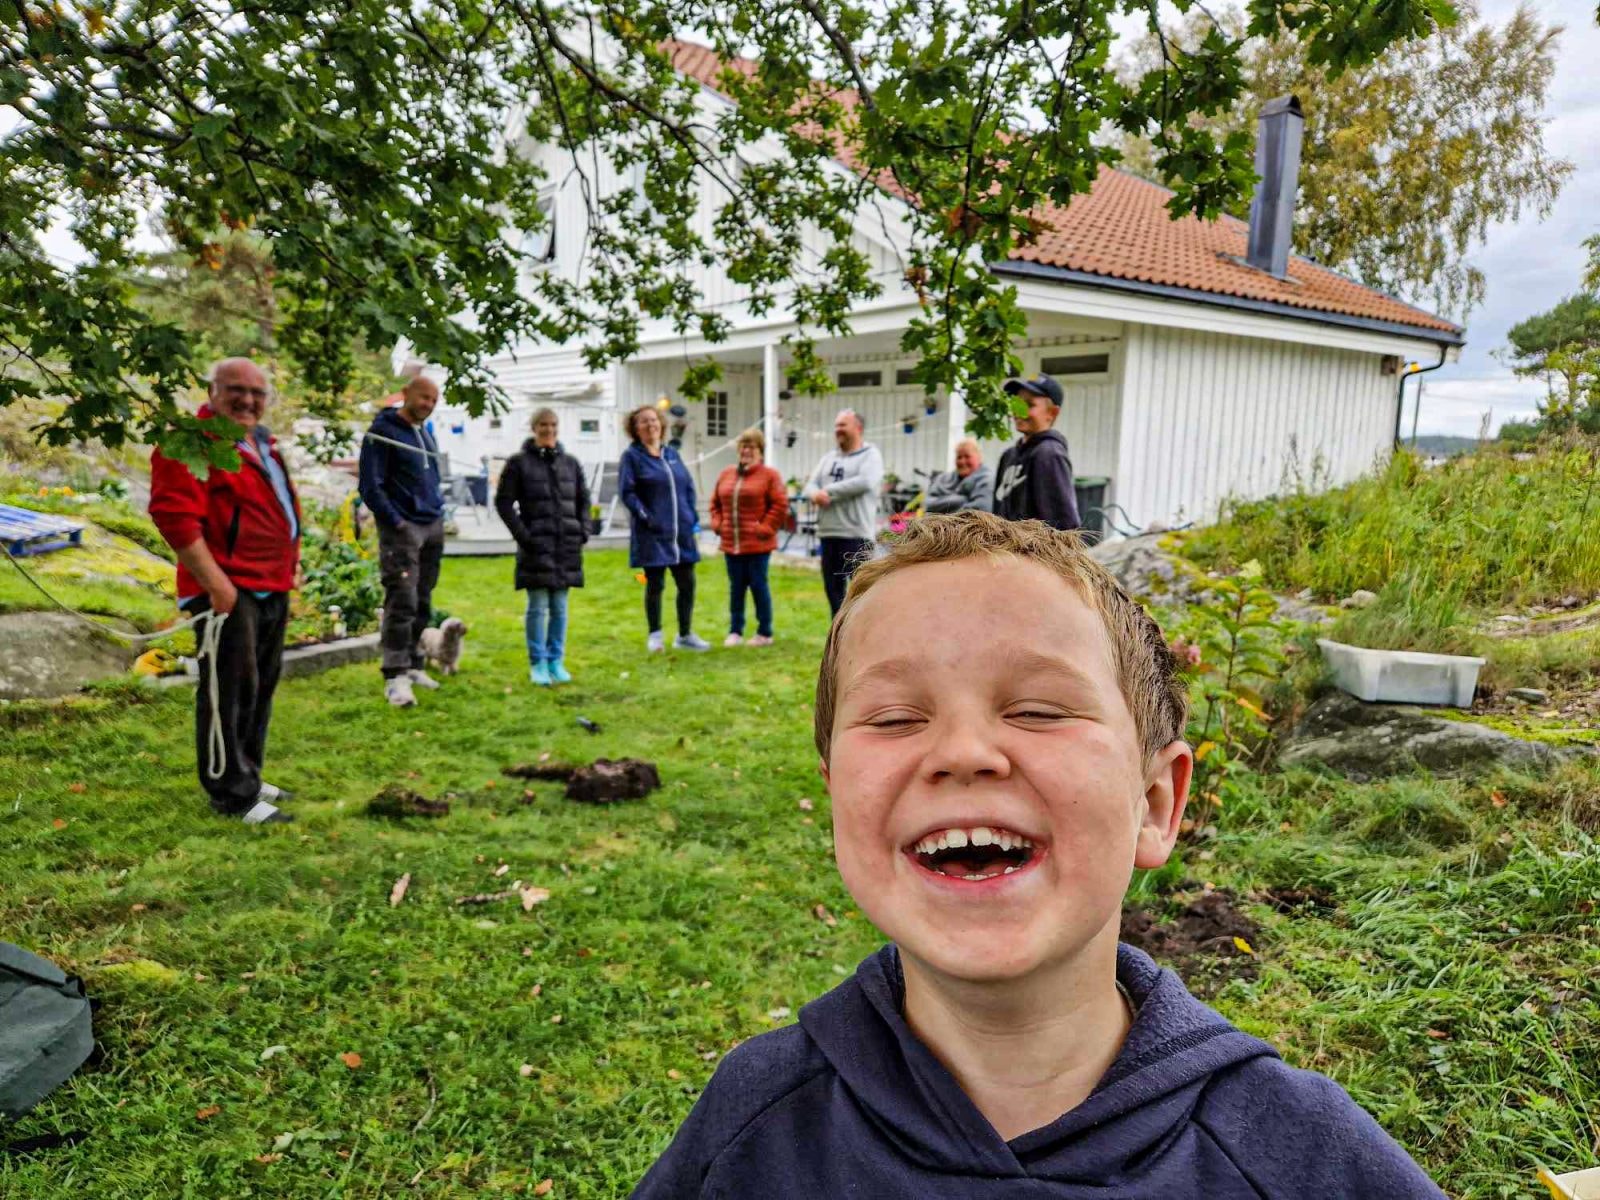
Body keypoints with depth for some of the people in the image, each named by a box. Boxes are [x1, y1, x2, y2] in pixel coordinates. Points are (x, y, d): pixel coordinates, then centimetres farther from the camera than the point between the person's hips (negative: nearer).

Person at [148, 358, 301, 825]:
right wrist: (216, 584, -22)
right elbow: (174, 515, -21)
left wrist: (288, 574, 19)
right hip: (229, 590, -10)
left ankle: (247, 775, 30)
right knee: (230, 691, -4)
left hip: (272, 589, 10)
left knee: (261, 687, 17)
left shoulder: (261, 444, 18)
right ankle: (232, 795, 5)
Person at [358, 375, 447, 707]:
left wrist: (439, 510, 13)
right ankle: (395, 676, -11)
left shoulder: (426, 432, 17)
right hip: (403, 528, -7)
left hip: (433, 528, 7)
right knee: (402, 602, -12)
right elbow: (370, 487, -11)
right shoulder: (383, 431, -6)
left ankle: (413, 666, 19)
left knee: (423, 603, 10)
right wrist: (396, 523, -15)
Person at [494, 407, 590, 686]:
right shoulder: (518, 462, -1)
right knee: (538, 607, 0)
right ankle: (538, 663, 10)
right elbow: (503, 501, -2)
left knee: (560, 607, 8)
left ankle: (556, 661, 17)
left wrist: (583, 529, 5)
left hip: (567, 546, 4)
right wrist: (521, 533, -10)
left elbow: (583, 499, 18)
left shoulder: (571, 463, 11)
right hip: (536, 545, -4)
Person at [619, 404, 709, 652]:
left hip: (681, 532, 5)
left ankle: (685, 635, 22)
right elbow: (626, 492, -9)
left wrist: (691, 516, 6)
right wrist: (645, 517, -17)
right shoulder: (632, 456, -2)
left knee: (687, 584, 8)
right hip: (652, 533, -5)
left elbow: (688, 486, 16)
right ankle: (655, 635, 17)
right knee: (655, 585, 2)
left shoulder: (672, 454, 14)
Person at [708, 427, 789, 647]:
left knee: (758, 585, 0)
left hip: (757, 544, -5)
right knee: (736, 588, 10)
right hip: (731, 543, 5)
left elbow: (780, 504, -7)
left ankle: (765, 633, 10)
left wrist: (765, 527, -11)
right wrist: (717, 523, 5)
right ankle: (735, 631, 18)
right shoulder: (726, 474, 14)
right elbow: (715, 503, 19)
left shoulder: (769, 475, -2)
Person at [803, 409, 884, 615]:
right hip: (828, 533, 7)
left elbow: (865, 482, -17)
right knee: (832, 589, 12)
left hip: (856, 534, -7)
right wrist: (815, 494, -14)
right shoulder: (829, 458, 20)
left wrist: (828, 491, -11)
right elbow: (811, 485, 12)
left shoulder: (870, 455, 1)